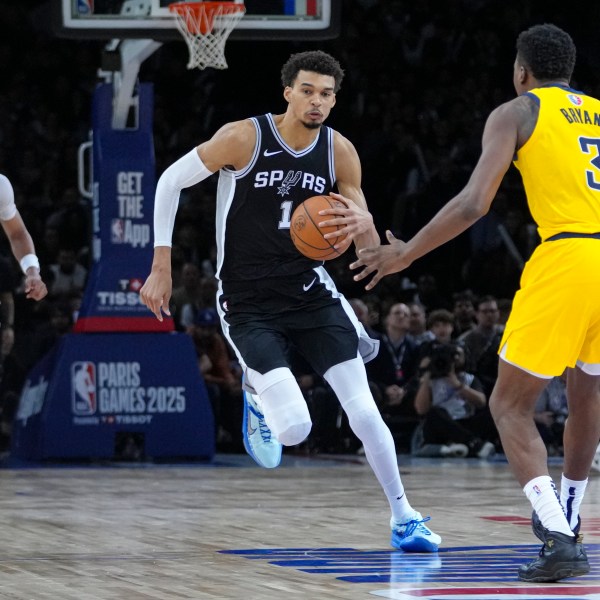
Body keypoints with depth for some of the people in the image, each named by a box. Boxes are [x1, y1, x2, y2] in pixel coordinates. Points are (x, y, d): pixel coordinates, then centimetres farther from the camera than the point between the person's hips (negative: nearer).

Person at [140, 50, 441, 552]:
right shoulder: (244, 138, -15)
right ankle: (258, 398, 20)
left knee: (363, 411, -10)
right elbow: (171, 181, -4)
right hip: (249, 304, -3)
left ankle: (404, 517, 7)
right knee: (295, 428, -17)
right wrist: (162, 268, -6)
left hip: (309, 290, 3)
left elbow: (371, 248, 3)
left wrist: (360, 223, -23)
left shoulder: (340, 152, -4)